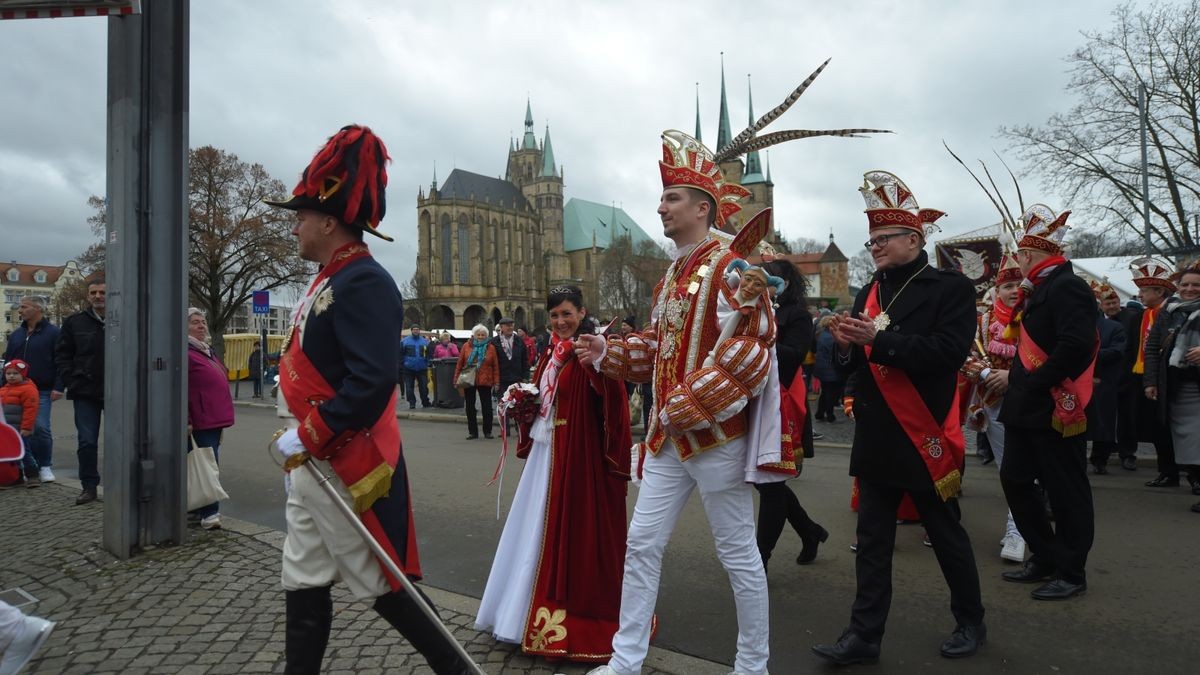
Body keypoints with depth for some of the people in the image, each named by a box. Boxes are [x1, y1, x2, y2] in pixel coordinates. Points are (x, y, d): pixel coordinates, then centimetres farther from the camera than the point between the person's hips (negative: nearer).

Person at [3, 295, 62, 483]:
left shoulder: (53, 333, -2)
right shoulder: (16, 334, 16)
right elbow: (7, 362, 21)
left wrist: (58, 387, -12)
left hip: (42, 391, -5)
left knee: (41, 428, -9)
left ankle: (45, 467, 3)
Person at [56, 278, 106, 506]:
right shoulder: (74, 322, 5)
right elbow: (62, 355, 8)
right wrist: (71, 382, -2)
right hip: (85, 393, 1)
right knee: (87, 441, 3)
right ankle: (89, 486, 12)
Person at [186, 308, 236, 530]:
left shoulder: (207, 350, 20)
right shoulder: (185, 352, -9)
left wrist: (222, 415, 23)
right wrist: (186, 420, -21)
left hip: (214, 418, 9)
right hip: (200, 421, -9)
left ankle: (196, 508, 21)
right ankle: (209, 512, -7)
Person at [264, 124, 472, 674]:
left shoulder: (363, 283, -19)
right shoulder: (328, 280, 12)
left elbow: (373, 381, -29)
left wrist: (309, 436, -21)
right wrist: (302, 440, 12)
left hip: (346, 467, -10)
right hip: (313, 463, 10)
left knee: (383, 586, 2)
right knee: (303, 584, 16)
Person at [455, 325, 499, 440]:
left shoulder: (491, 347, 1)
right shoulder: (466, 346, 3)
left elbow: (495, 366, -1)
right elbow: (459, 364, 5)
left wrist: (496, 381, -6)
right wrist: (456, 379, 2)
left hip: (485, 382, -1)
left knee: (487, 407, 4)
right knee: (470, 407, 7)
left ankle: (487, 431, 16)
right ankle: (472, 432, 17)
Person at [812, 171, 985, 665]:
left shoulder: (951, 287, -6)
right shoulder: (868, 294, 11)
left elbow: (950, 349, -21)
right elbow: (853, 367, 13)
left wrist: (879, 339, -26)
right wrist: (847, 346, -10)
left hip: (924, 437, -5)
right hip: (875, 438, 5)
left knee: (947, 536, 12)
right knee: (872, 541, 8)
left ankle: (971, 622, 32)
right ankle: (864, 635, 16)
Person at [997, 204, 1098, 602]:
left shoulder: (1067, 287, -15)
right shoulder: (1040, 290, 15)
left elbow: (1075, 346, -27)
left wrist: (1031, 385, -21)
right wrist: (1015, 380, 8)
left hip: (1056, 410, -10)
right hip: (1027, 408, 10)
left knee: (1065, 491, 3)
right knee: (1015, 480, 13)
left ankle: (1071, 573, 16)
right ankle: (1044, 559, 27)